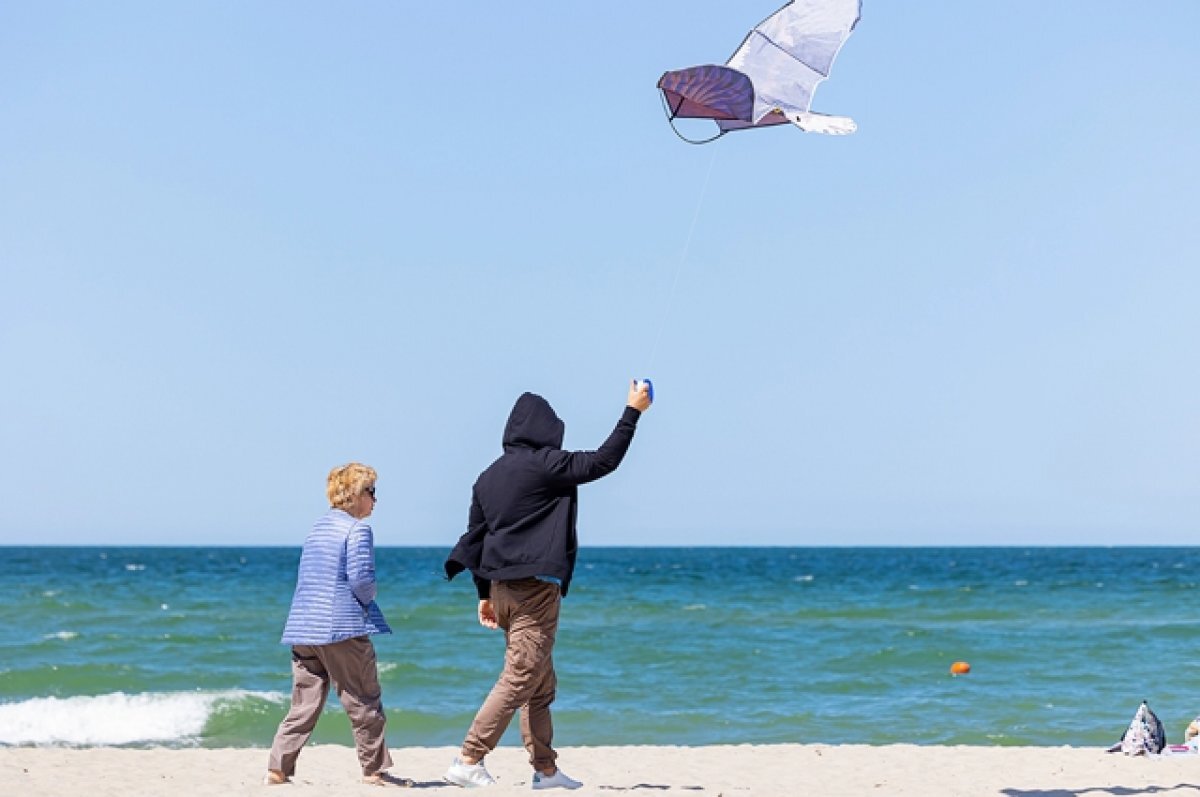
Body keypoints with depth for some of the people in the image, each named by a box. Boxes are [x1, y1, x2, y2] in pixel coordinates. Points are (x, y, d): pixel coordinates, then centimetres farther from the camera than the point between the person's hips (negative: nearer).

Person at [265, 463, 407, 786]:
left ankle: (277, 769, 1)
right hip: (342, 626, -7)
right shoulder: (357, 529, -8)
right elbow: (361, 578, -17)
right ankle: (374, 769, 10)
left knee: (304, 704, 8)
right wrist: (368, 597, 4)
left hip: (304, 626, 8)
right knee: (364, 702, 4)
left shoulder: (317, 527, 17)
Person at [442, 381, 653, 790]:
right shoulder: (545, 464, -9)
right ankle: (468, 762, -12)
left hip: (503, 587, 9)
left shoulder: (489, 476, 13)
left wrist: (485, 594, 19)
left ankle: (545, 769, 17)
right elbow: (604, 461, -7)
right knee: (520, 679, -8)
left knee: (541, 684, 15)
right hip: (536, 586, -9)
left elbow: (475, 537, 14)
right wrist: (633, 411, 2)